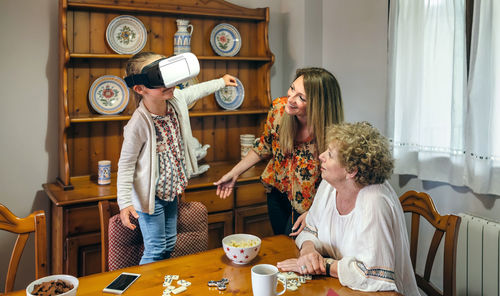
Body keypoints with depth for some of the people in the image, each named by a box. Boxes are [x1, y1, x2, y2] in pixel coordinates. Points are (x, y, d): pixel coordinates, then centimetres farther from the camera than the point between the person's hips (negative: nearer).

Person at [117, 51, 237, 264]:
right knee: (155, 251, -1)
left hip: (172, 189, 7)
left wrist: (221, 82, 28)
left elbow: (194, 91, 15)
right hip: (150, 195, -7)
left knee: (169, 245, 18)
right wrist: (125, 202, -22)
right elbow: (126, 165, -18)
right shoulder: (139, 123, -28)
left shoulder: (176, 99, -10)